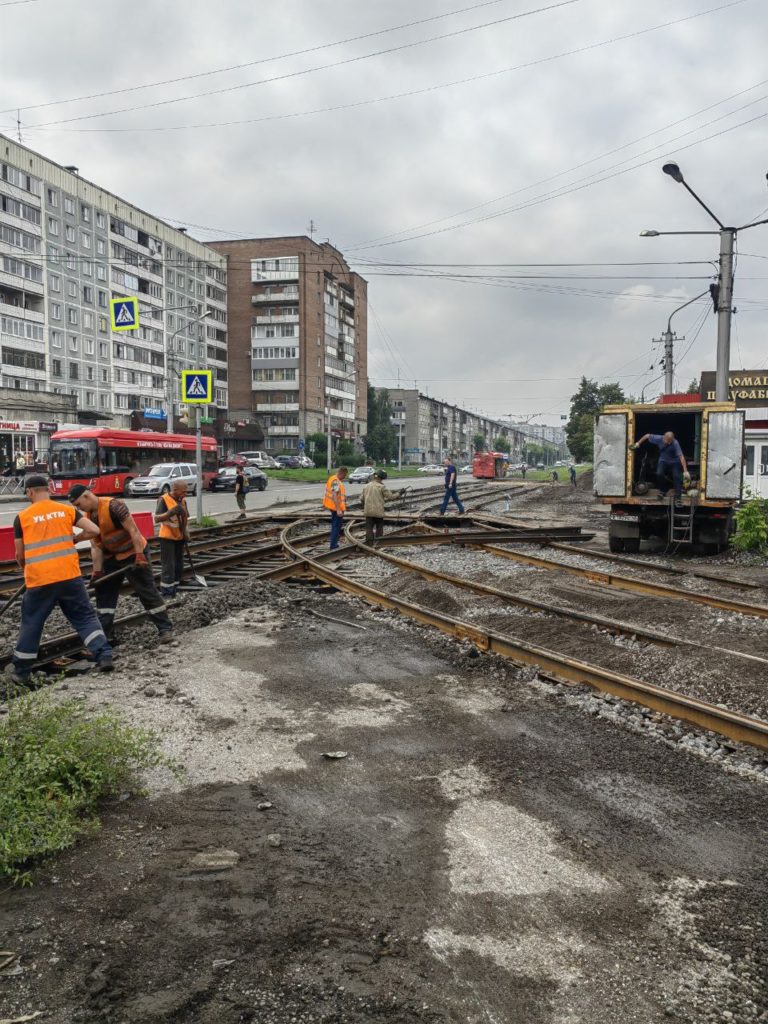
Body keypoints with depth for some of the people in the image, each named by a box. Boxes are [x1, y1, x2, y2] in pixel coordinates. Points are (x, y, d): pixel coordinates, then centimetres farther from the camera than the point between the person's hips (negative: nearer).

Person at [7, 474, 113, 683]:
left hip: (39, 580, -1)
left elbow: (20, 555, 7)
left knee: (31, 624, 13)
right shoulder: (66, 510, 5)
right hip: (69, 576, 1)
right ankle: (104, 656, -1)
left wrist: (25, 569, 29)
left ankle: (20, 671, 22)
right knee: (85, 617, 10)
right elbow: (94, 530, -1)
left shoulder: (22, 518, 1)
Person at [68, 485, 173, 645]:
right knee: (104, 593, 8)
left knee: (147, 592, -6)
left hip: (133, 553, -8)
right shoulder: (88, 516, -1)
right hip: (111, 557, 8)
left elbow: (133, 530, -25)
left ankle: (165, 628, 2)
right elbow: (95, 546, 1)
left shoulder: (114, 506, -24)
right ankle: (105, 634, 15)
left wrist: (140, 556, -28)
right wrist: (97, 571, -4)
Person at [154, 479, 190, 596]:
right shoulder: (164, 500, -13)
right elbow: (157, 518, -20)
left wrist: (186, 532, 1)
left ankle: (174, 591, 22)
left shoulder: (182, 500, 7)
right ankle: (166, 593, -4)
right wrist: (171, 512, -35)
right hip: (167, 537, -7)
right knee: (168, 567, -8)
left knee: (179, 566, 11)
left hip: (179, 537, 7)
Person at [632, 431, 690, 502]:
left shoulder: (675, 443, -32)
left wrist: (685, 471, -42)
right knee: (659, 474, -21)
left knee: (677, 477, -17)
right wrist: (638, 443, 1)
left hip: (674, 462, -2)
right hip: (663, 461, 2)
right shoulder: (659, 439, -24)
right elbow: (647, 436, -7)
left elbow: (681, 456, -37)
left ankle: (678, 498, -11)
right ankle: (662, 491, 4)